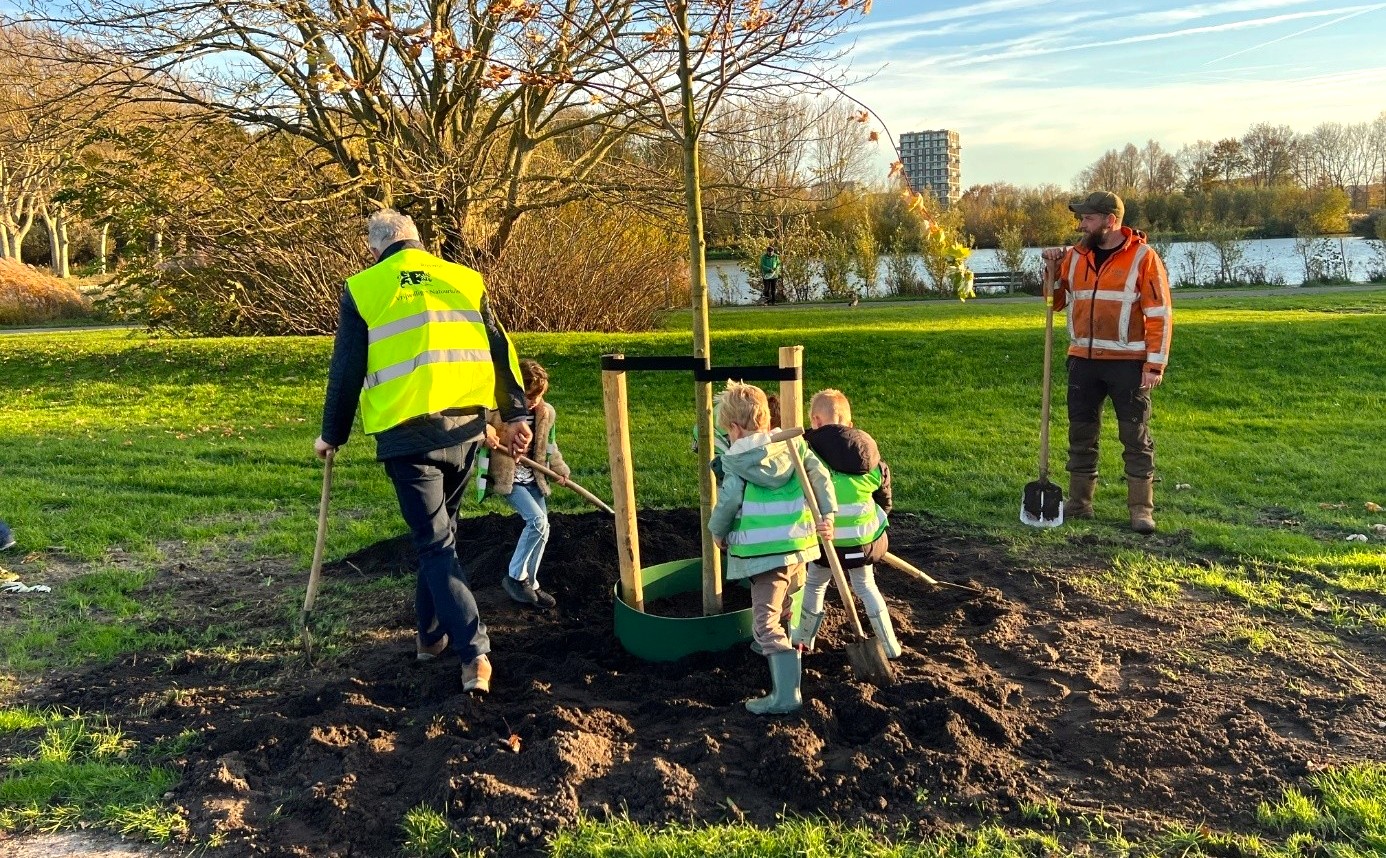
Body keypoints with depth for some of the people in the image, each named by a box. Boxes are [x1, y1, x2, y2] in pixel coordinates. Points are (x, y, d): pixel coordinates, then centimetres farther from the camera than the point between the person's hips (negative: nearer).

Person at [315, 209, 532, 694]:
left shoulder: (362, 290, 3)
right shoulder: (465, 279, 10)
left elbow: (347, 371, 4)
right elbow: (500, 350, 9)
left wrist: (332, 434, 15)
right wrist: (515, 414, 15)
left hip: (407, 432, -3)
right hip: (466, 424, 4)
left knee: (435, 544, 2)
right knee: (440, 531, 21)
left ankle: (474, 653, -6)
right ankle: (431, 633, 32)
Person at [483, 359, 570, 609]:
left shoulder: (546, 412, 0)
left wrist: (560, 469, 2)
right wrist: (485, 430, -38)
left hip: (533, 479, 7)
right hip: (507, 479, -6)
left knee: (542, 528, 5)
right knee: (537, 520, -21)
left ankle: (529, 583, 20)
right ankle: (515, 577, -5)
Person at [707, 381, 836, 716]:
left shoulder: (737, 462, -9)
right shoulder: (792, 445, 7)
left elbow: (727, 504, -10)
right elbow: (820, 475, -3)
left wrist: (718, 532, 8)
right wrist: (827, 514, -9)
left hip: (765, 552, -7)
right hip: (798, 544, 7)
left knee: (767, 622, -8)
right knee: (785, 609, 29)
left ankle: (786, 695, -14)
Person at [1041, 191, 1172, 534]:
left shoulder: (1143, 257, -6)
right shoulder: (1075, 256, 9)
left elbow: (1160, 315, -7)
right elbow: (1056, 301, 19)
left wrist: (1156, 365, -12)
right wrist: (1052, 268, 2)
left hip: (1127, 363, -5)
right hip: (1083, 361, 5)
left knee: (1136, 437, 1)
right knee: (1080, 433, 11)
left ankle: (1141, 509, 7)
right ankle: (1079, 502, 21)